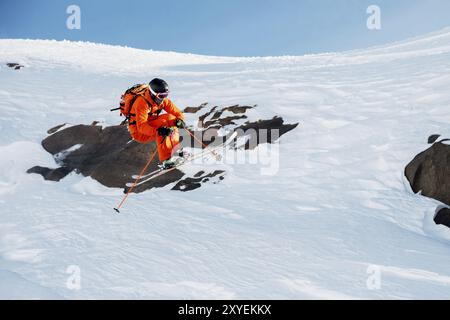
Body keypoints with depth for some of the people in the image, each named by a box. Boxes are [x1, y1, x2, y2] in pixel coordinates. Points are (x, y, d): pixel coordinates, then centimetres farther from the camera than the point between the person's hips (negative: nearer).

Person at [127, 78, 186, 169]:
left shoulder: (163, 100, -5)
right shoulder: (142, 103, -26)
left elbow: (177, 113, -5)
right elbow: (141, 126, -34)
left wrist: (180, 120, -29)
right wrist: (158, 130, -48)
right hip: (139, 132, -8)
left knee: (171, 118, -8)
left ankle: (175, 150, -4)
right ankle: (166, 160, -32)